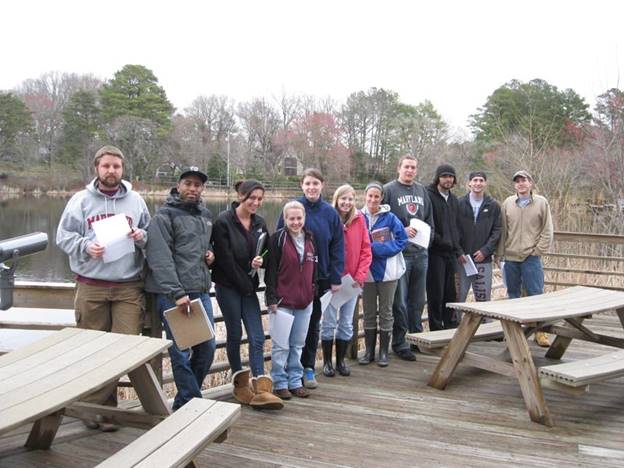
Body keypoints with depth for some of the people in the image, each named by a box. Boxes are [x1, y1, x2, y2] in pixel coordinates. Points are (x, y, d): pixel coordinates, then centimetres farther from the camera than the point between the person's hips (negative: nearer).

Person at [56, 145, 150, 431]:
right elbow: (63, 237, 4)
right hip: (91, 286, 0)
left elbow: (152, 236, 13)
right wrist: (86, 246, -14)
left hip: (129, 286, 1)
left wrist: (141, 236, -9)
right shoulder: (80, 200, 4)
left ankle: (95, 403, 9)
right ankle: (104, 406, 21)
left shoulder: (135, 200, 8)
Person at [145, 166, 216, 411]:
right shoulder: (165, 215, -6)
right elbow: (160, 259, -16)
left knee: (207, 347, 12)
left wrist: (211, 253, 9)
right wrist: (177, 293, -23)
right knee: (181, 352, -2)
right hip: (173, 294, -7)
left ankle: (183, 401, 30)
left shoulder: (206, 215, 16)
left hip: (201, 291, 8)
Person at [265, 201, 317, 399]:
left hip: (304, 301, 5)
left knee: (298, 344, 13)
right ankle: (279, 383, 14)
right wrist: (272, 298, -13)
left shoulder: (310, 239, 10)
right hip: (282, 301, -5)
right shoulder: (278, 239, -7)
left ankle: (295, 381, 23)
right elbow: (271, 270, -9)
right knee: (281, 345, 1)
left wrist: (313, 292, 15)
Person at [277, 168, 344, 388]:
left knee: (313, 324, 12)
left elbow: (337, 247, 2)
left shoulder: (330, 213, 1)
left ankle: (308, 368, 25)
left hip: (320, 277, 3)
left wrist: (336, 278, -3)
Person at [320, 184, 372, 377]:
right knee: (329, 322, 4)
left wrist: (360, 276, -6)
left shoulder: (359, 220, 2)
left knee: (346, 323, 11)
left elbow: (366, 251, 2)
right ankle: (327, 362, 17)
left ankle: (341, 361, 24)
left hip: (352, 280, 3)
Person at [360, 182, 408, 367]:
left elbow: (401, 239, -8)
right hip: (367, 271, 2)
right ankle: (369, 351, 22)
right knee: (369, 313, 11)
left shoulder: (389, 218, -6)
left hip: (387, 271, -2)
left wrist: (377, 248, -15)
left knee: (386, 312, 8)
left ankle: (383, 352, 18)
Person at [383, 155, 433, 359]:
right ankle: (399, 343, 8)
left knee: (418, 300, 15)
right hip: (399, 252, -6)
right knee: (400, 302, -1)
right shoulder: (389, 190, -4)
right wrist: (401, 231, -17)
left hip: (421, 252, 6)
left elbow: (429, 219, 21)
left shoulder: (422, 191, 15)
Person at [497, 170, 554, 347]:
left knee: (535, 294, -3)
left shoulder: (541, 202, 2)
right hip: (510, 257, 2)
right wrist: (500, 254, 4)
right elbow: (502, 231, 7)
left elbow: (547, 230, 3)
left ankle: (539, 331, 5)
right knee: (513, 294, 10)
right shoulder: (507, 203, 6)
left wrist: (539, 250, -6)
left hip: (531, 257, -2)